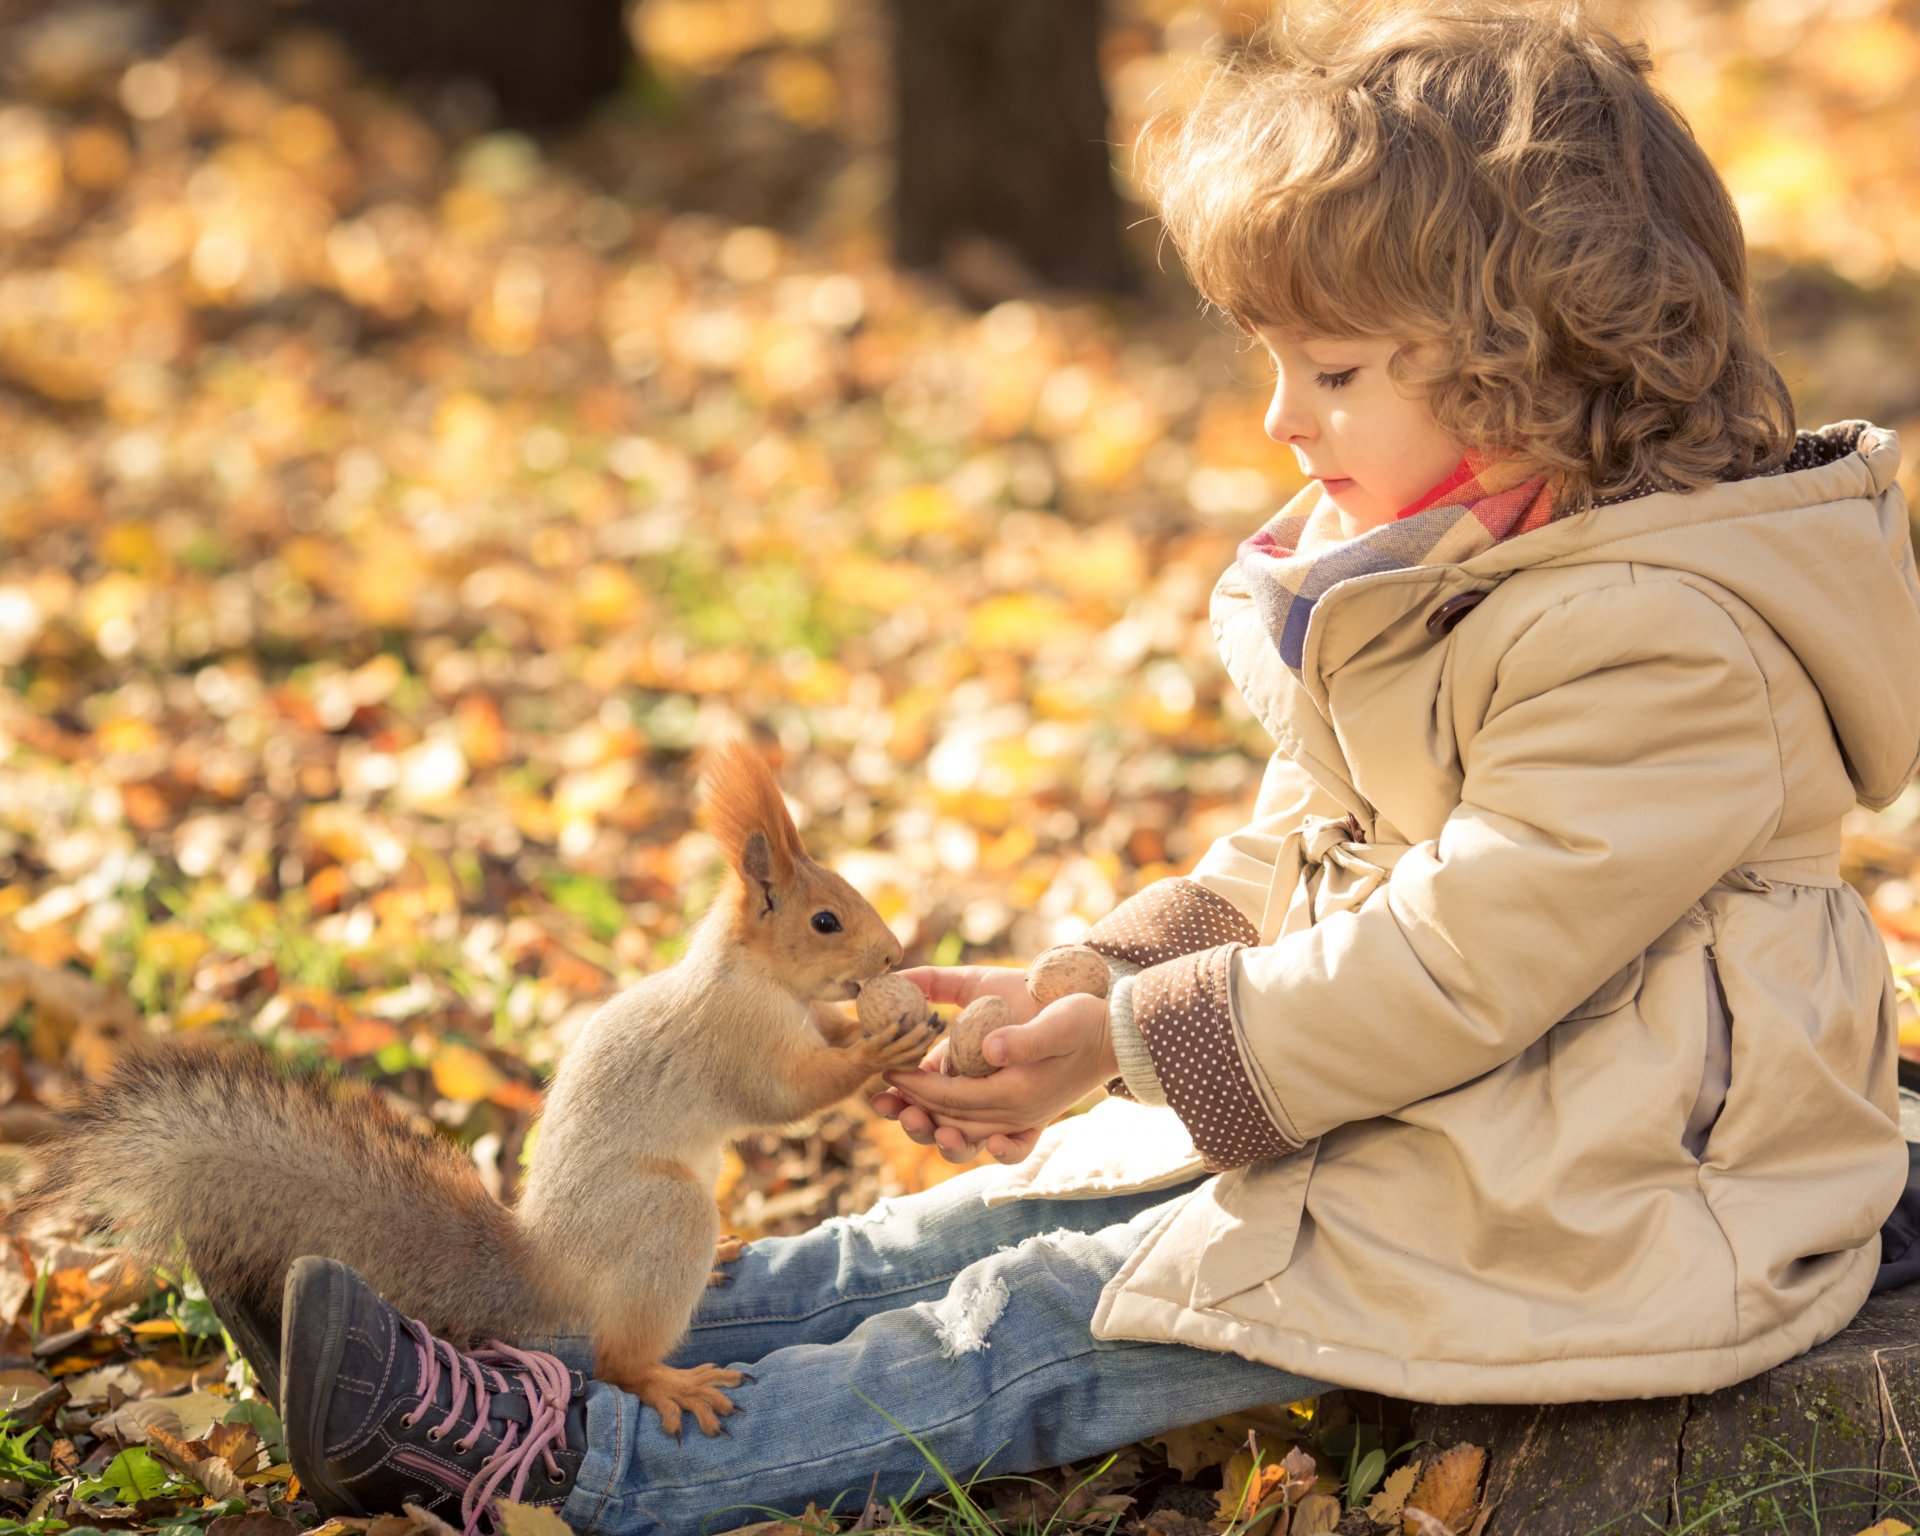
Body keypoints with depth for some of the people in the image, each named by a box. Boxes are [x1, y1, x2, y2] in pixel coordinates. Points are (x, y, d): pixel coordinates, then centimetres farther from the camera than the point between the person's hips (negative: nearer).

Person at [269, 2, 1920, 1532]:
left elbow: (1458, 961, -25)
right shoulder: (1410, 569, 10)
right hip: (1404, 1121, 9)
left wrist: (1134, 1041, -20)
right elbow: (1289, 862, 13)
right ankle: (603, 1345, -2)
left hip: (1582, 1208, -9)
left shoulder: (1666, 647, -23)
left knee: (1056, 1325, -15)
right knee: (1002, 1220, -1)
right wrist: (1089, 993, -3)